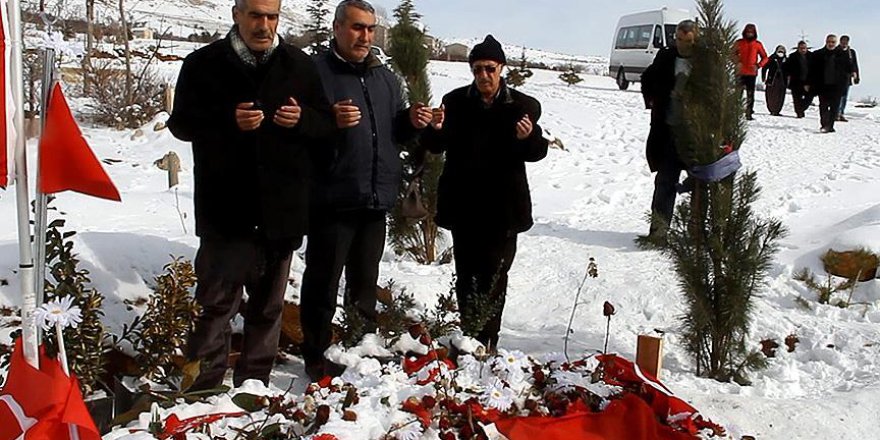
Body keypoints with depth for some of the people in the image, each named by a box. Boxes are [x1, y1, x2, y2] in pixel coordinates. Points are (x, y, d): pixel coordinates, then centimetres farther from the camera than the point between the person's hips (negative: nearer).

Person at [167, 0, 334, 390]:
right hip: (225, 208, -2)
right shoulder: (204, 64, 2)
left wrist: (302, 119, -11)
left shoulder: (300, 65, 9)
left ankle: (255, 384, 25)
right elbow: (180, 123, 0)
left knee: (268, 305, 12)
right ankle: (204, 385, 11)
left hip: (281, 208, 3)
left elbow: (325, 123, 12)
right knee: (217, 301, -1)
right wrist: (229, 120, -17)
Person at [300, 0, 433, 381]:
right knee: (323, 281, 2)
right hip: (332, 197, -6)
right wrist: (328, 120, -28)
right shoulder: (316, 71, -6)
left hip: (377, 199, 6)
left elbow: (395, 133, 22)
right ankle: (316, 356, 13)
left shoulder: (385, 77, 15)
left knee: (365, 281, 17)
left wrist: (412, 121, 1)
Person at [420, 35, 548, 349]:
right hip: (463, 204, 2)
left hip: (503, 207, -1)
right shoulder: (456, 101, 2)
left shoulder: (522, 106, 0)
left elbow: (539, 152, 0)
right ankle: (469, 339, 16)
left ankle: (487, 342, 7)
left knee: (494, 276, -1)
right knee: (466, 274, 7)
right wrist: (435, 129, -20)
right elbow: (435, 147, 2)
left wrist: (529, 137, -23)